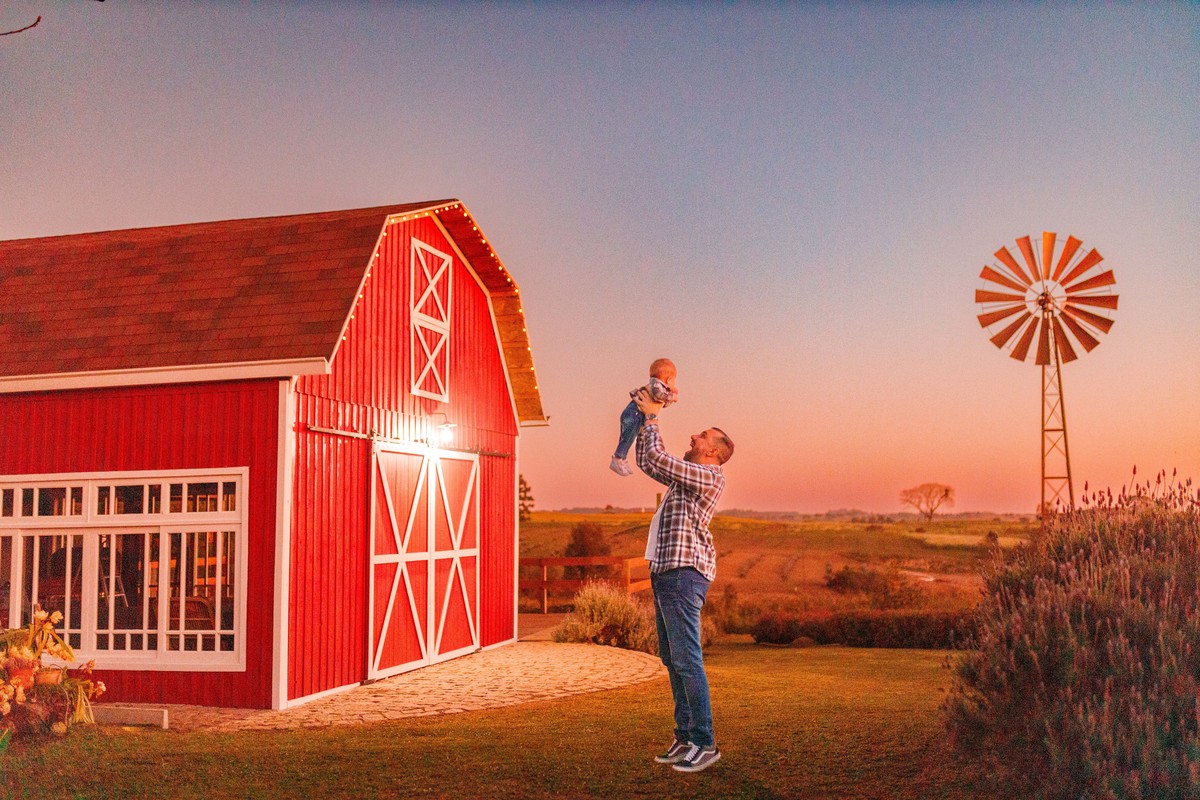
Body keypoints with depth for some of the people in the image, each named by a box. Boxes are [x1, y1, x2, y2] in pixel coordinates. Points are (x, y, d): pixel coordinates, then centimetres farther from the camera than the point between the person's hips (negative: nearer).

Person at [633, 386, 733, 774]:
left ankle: (704, 743, -8)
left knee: (686, 659, -11)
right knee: (672, 659, 12)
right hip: (666, 572, 10)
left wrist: (652, 416, 1)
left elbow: (658, 458, -11)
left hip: (684, 572, -10)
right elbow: (647, 463, 29)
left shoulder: (711, 477, -7)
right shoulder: (685, 476, 21)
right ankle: (685, 737, 17)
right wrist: (646, 419, 22)